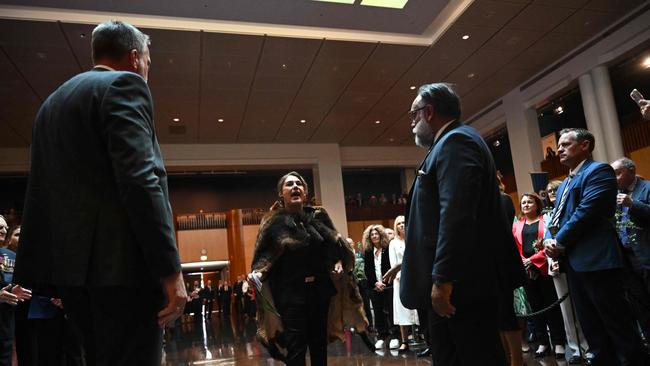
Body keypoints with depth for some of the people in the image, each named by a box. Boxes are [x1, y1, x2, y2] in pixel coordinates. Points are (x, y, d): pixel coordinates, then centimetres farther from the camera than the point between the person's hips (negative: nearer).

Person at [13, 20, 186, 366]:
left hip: (71, 262, 9)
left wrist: (37, 274, 21)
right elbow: (140, 180, -18)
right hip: (122, 263, -9)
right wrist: (170, 270, -19)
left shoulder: (52, 101, 21)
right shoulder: (124, 85, -4)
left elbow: (39, 192, 18)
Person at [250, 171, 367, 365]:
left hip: (320, 290, 4)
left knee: (319, 344, 14)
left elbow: (336, 247, 11)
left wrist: (339, 263, -6)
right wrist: (258, 274, -22)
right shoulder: (273, 223, -5)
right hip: (291, 293, -4)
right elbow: (263, 256, -3)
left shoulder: (319, 216, 4)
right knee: (296, 348, -6)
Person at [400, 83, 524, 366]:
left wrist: (443, 279, -25)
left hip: (462, 284, -11)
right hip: (454, 281, 11)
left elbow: (457, 216, -24)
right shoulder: (450, 144, 20)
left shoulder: (455, 141, -12)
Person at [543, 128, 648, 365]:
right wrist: (549, 240, -3)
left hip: (596, 261, -9)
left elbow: (586, 212, -17)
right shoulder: (564, 184, 23)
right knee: (592, 327, 15)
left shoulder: (599, 171, -6)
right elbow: (555, 218, 18)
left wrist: (560, 242, -12)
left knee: (618, 324, -2)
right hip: (574, 263, 9)